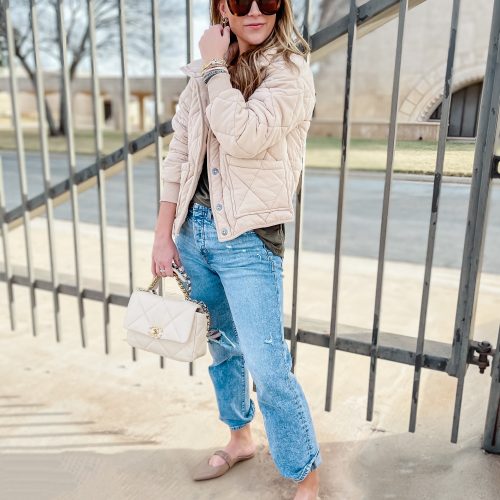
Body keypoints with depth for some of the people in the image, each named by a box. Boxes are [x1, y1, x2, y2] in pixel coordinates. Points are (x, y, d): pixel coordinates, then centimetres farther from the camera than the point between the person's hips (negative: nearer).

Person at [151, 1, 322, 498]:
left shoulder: (290, 70, -7)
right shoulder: (204, 74, 9)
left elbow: (243, 135, -25)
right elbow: (178, 155, 8)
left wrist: (215, 67, -11)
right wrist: (163, 235, 4)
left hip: (249, 238, -6)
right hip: (193, 229, 6)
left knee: (268, 369, -5)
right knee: (221, 345, 20)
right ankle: (240, 437, 43)